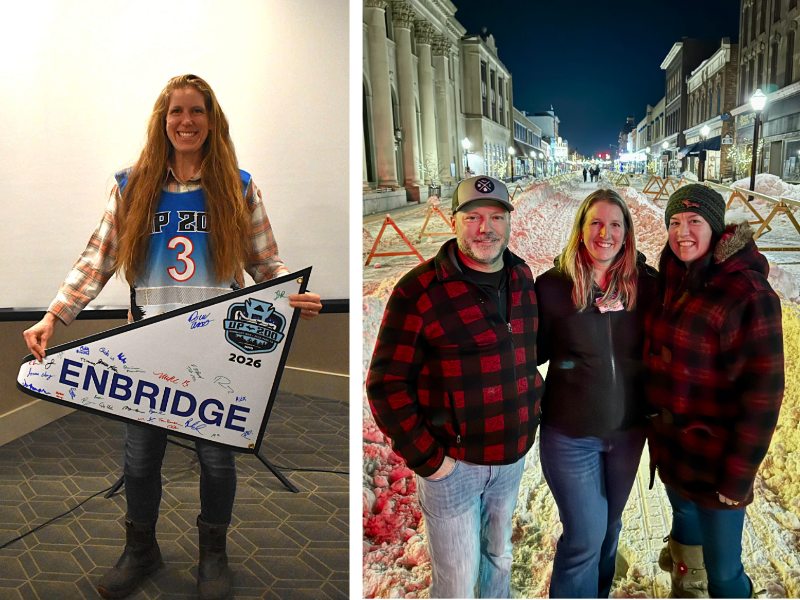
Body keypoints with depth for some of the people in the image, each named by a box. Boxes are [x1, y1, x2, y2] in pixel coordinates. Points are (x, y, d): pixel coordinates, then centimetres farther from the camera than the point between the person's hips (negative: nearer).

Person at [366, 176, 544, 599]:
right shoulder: (419, 290, -17)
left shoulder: (522, 278, 3)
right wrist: (426, 459, -16)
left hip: (513, 456, 6)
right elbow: (386, 384, -16)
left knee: (499, 558, 25)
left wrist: (531, 411, 12)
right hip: (452, 463, -5)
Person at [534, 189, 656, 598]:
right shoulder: (552, 285, -12)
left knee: (610, 524, 22)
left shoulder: (645, 284, -6)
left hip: (628, 430, 4)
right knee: (585, 535, 1)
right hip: (570, 434, -3)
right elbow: (534, 351, -5)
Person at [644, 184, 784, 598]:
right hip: (670, 447, 7)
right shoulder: (671, 280, 2)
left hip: (715, 460, -6)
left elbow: (762, 393, -19)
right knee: (683, 517, 27)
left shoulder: (748, 294, -19)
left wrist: (737, 477, -18)